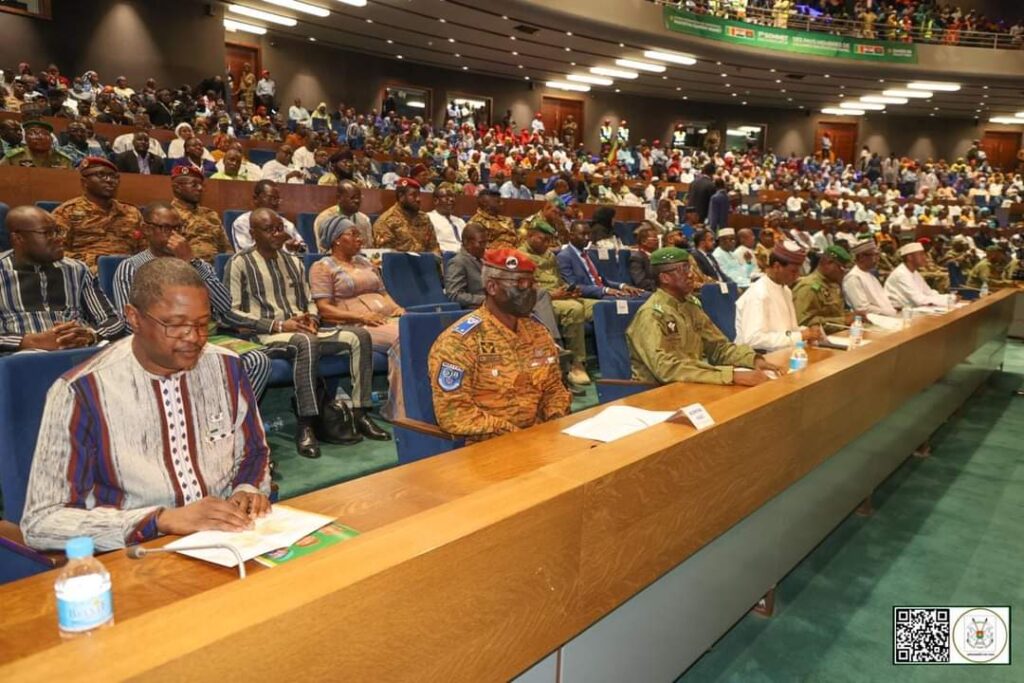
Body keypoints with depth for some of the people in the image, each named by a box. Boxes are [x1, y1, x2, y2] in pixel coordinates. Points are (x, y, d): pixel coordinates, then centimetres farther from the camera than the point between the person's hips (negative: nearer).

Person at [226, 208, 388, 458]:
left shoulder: (293, 262, 21)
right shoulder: (239, 263, 0)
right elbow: (232, 313, -7)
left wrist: (312, 319, -1)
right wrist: (278, 325, -16)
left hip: (303, 332, 7)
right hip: (266, 336, -6)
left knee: (359, 335, -15)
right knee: (306, 342, -41)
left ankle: (359, 413, -16)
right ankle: (305, 424, -35)